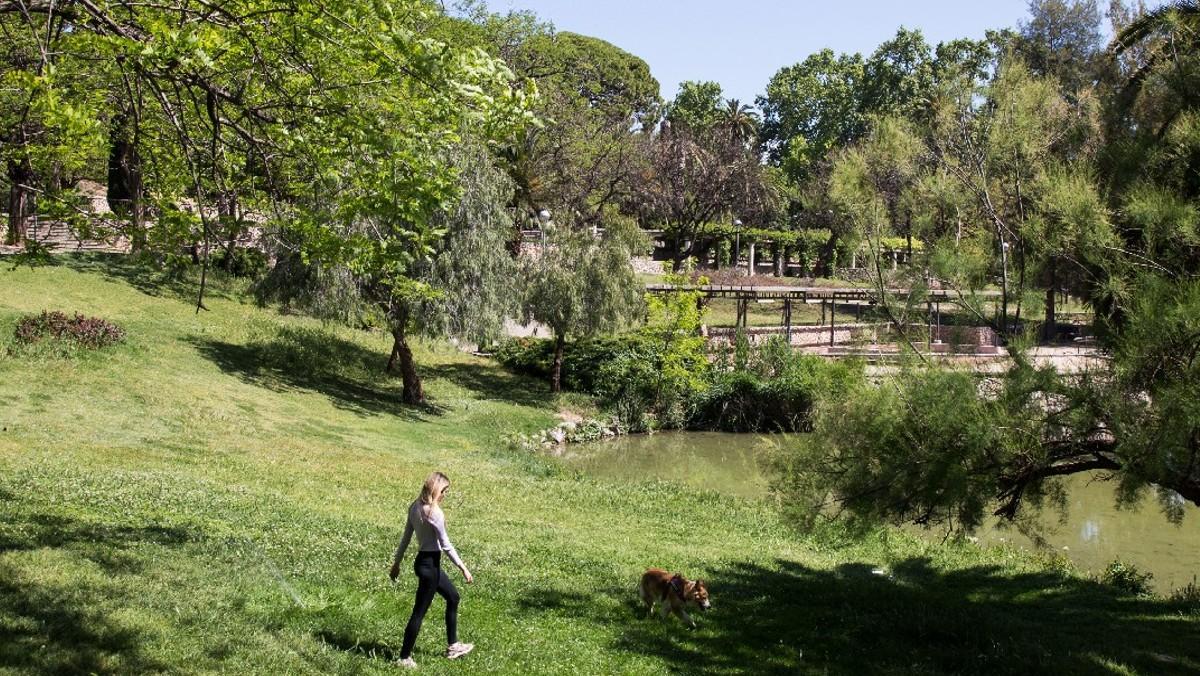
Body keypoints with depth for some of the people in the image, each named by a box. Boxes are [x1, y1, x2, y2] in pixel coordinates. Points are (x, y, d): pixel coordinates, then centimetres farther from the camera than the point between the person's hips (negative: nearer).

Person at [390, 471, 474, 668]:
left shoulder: (415, 507, 3)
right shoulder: (434, 513, -21)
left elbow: (406, 537, 10)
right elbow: (445, 545, -20)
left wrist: (397, 563, 18)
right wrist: (463, 567, -15)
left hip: (423, 561, 9)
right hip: (429, 564, -9)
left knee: (453, 597, 23)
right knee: (419, 611, 1)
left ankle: (453, 646, 32)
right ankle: (404, 657, 9)